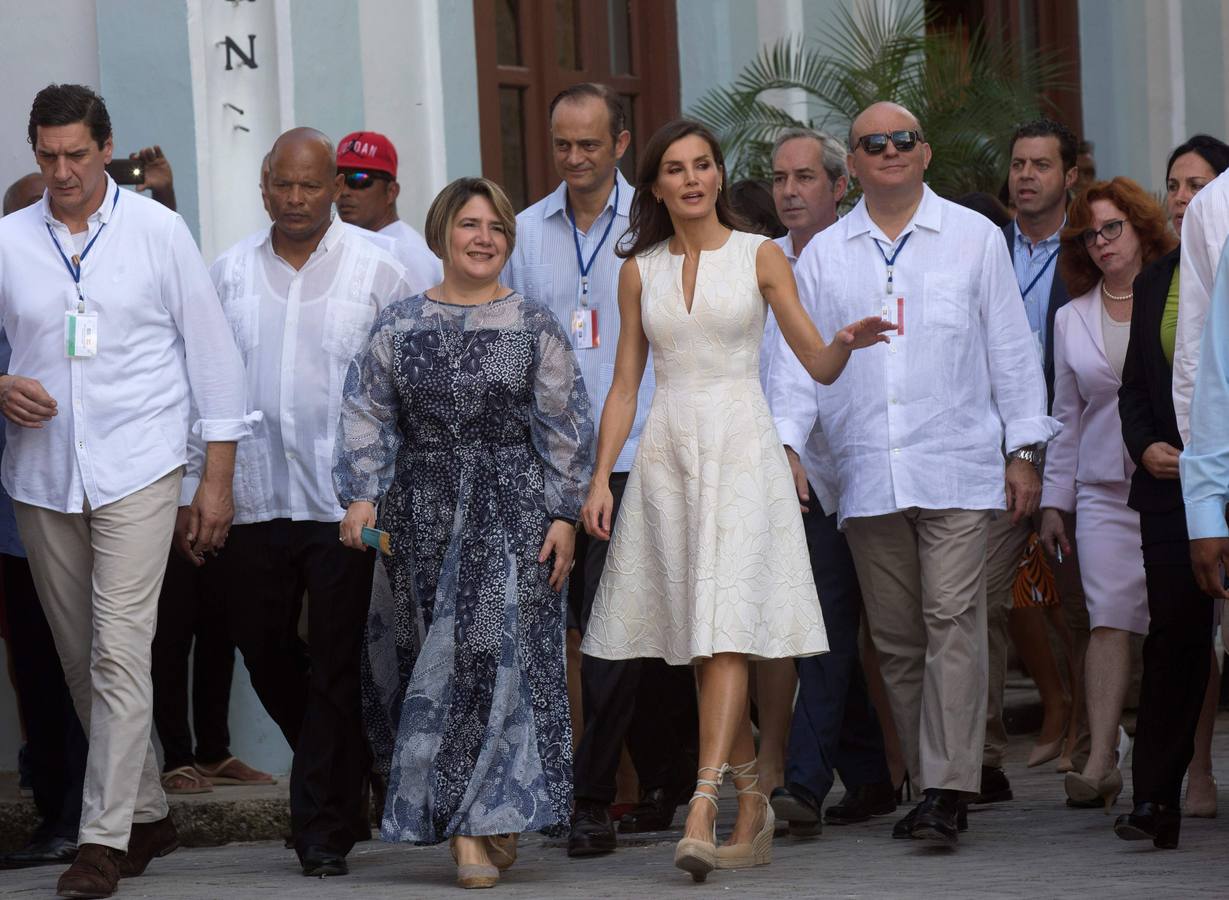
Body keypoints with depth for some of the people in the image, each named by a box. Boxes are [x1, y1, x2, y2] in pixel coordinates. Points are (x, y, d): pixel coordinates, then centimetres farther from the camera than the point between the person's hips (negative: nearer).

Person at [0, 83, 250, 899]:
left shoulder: (158, 232, 1)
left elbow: (212, 351, 3)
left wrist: (219, 476, -1)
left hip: (136, 471, -3)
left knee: (120, 653, -13)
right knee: (82, 661, 9)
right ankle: (148, 815, 24)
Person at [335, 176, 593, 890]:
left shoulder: (535, 325, 4)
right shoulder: (400, 324, 7)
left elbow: (564, 426, 3)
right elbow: (367, 416, 8)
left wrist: (565, 515, -2)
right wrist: (362, 495, -4)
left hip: (514, 511, -1)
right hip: (422, 511, 1)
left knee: (501, 655, -8)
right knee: (436, 662, -1)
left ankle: (494, 815, 2)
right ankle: (469, 822, 5)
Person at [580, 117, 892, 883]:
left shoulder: (760, 256, 4)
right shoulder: (640, 271, 11)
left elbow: (819, 365, 2)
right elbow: (625, 386, 12)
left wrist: (848, 343, -20)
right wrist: (601, 476, 2)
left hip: (742, 452, -3)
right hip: (667, 455, 3)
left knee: (726, 635, -14)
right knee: (700, 642, 4)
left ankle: (703, 814, -21)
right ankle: (754, 811, 16)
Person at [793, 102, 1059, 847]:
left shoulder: (974, 238, 8)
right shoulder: (823, 256, 12)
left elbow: (1010, 348, 9)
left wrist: (1025, 450, 4)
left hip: (958, 467, -3)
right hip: (867, 474, 3)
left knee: (952, 619, -13)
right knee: (896, 637, 4)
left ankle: (949, 790, -16)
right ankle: (933, 784, 12)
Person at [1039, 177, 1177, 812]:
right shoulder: (1071, 319, 15)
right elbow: (1067, 415, 19)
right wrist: (1054, 498, 16)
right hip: (1105, 490, 2)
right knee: (1109, 618, -9)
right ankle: (1100, 760, -15)